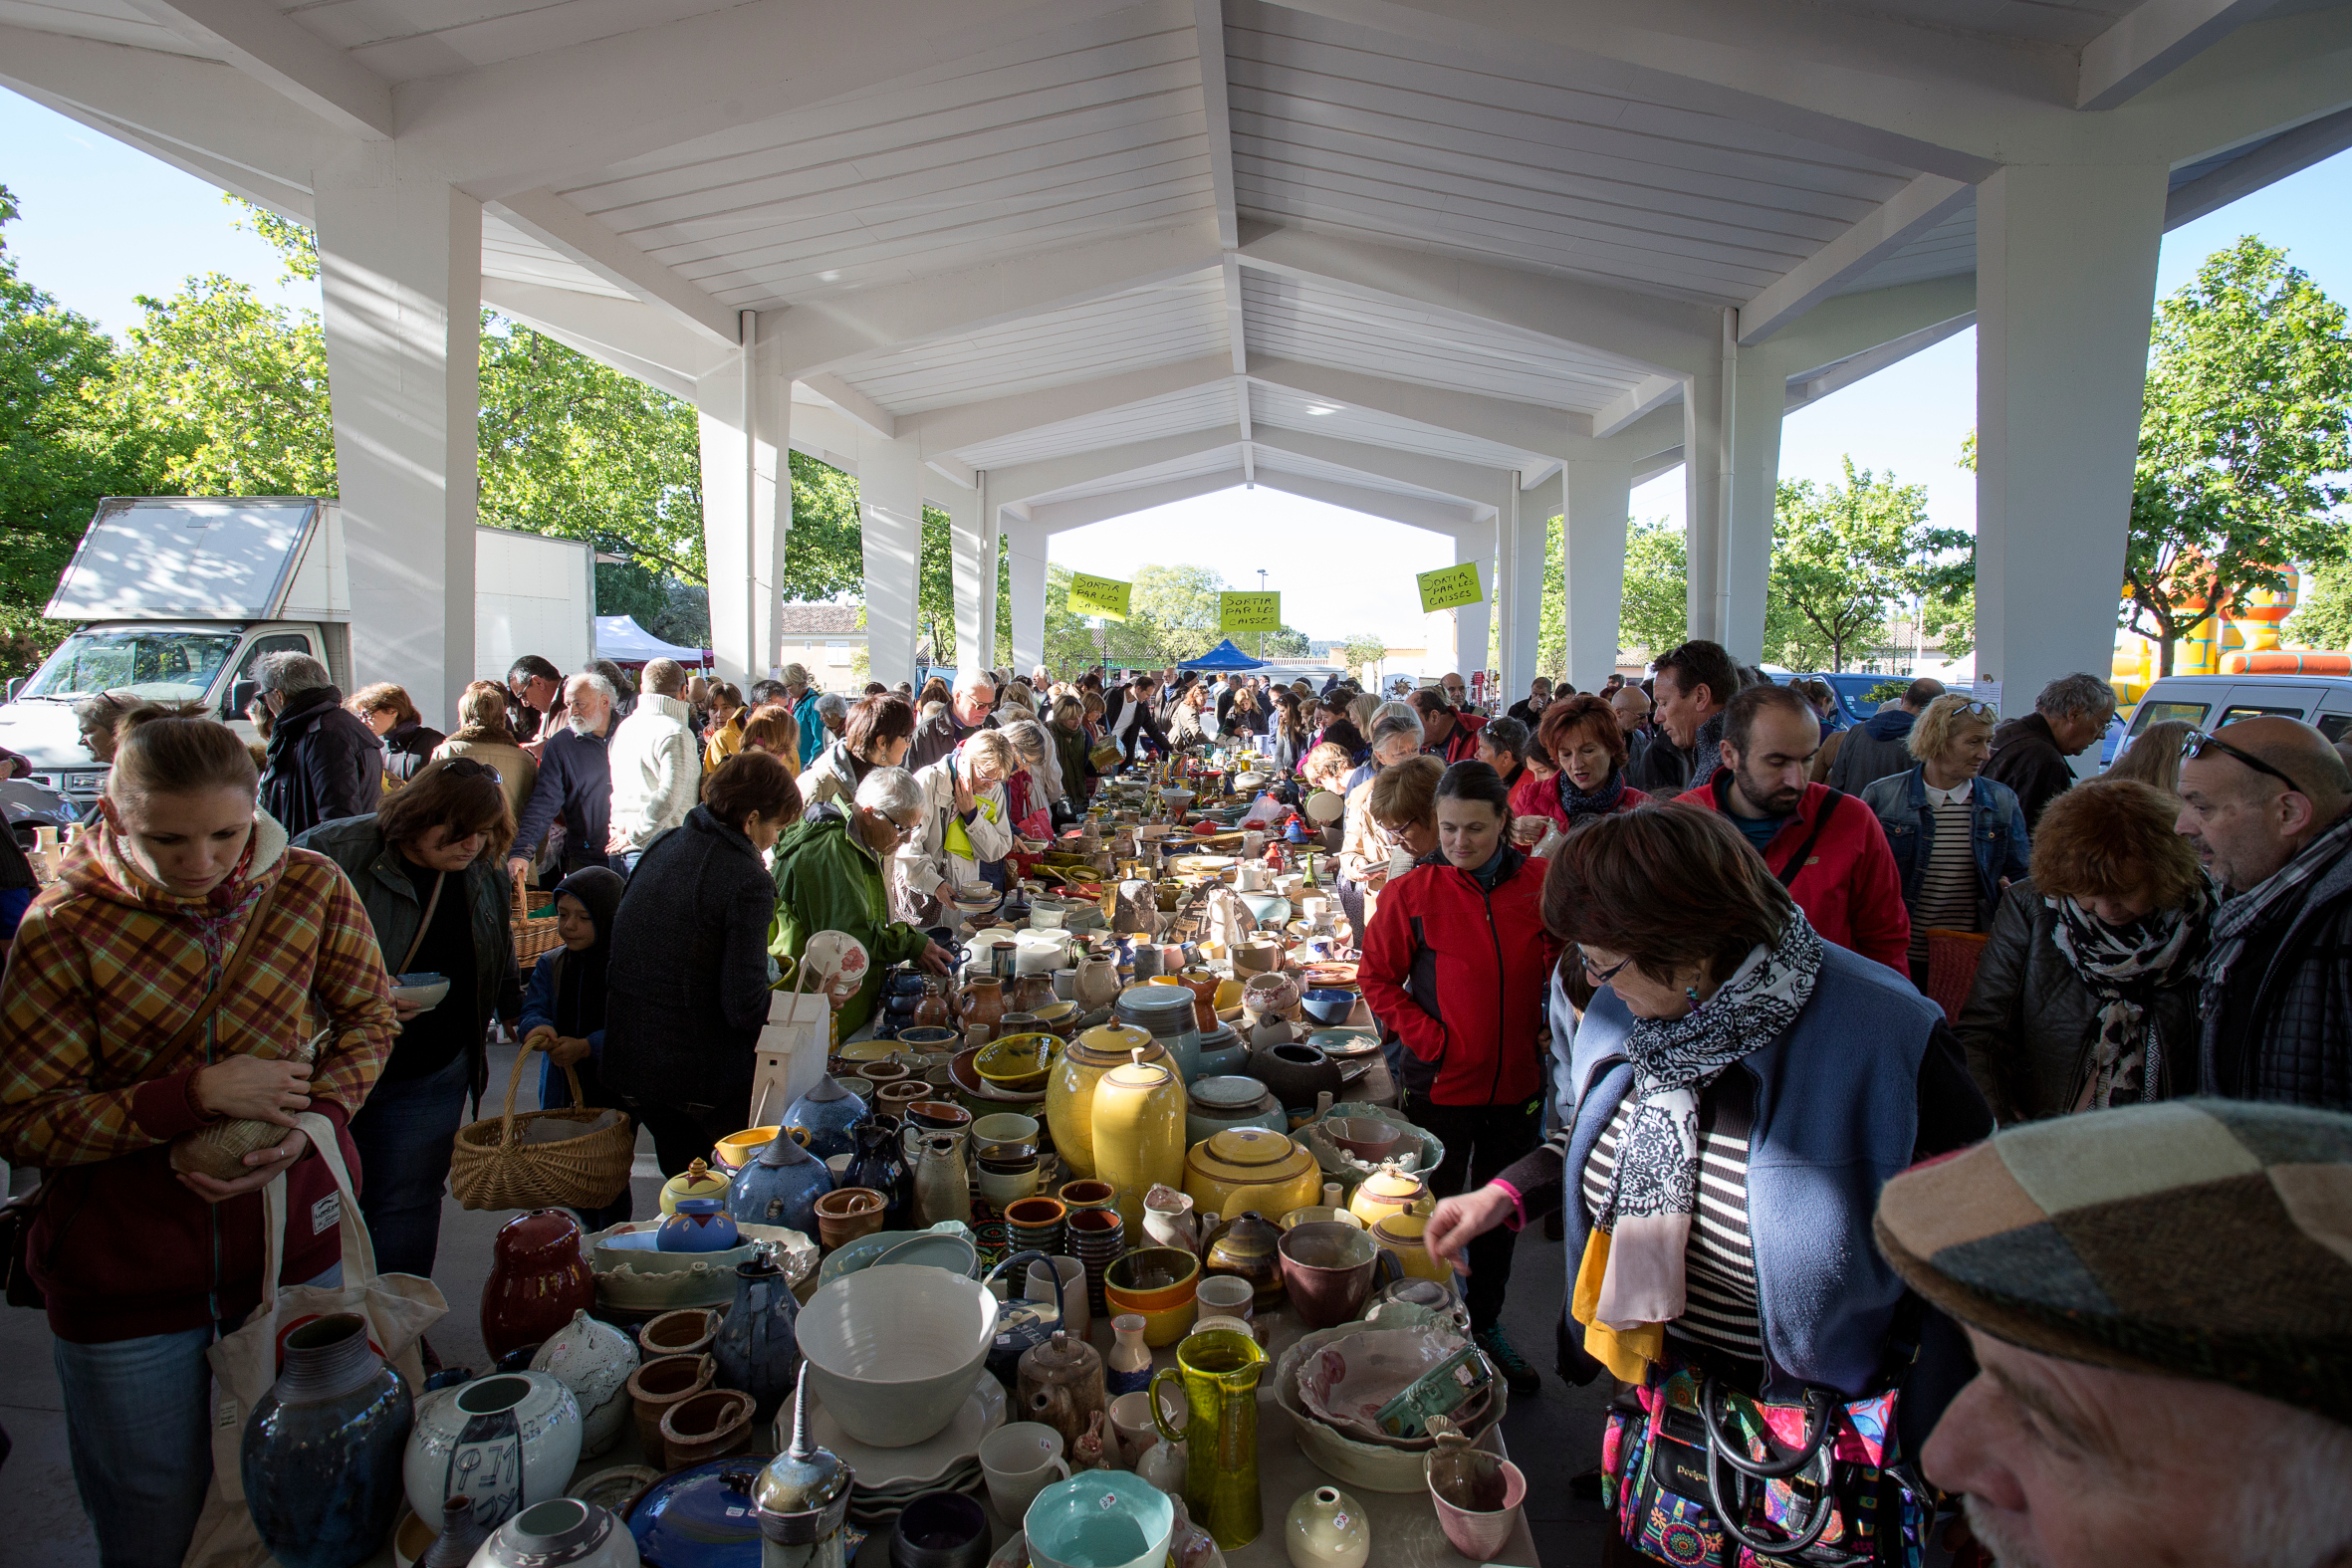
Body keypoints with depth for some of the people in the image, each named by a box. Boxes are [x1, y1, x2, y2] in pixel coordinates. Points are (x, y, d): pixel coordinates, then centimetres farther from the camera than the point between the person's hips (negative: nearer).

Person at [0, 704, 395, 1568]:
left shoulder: (311, 888, -10)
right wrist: (197, 1095, -24)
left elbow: (368, 1015, 3)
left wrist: (319, 1114, -14)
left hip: (296, 1239, 2)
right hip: (127, 1272, -2)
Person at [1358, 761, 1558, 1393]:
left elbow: (1561, 956, 11)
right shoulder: (1412, 891, -13)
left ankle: (1486, 1324, 42)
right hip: (1440, 1085, -3)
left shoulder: (1538, 882, -5)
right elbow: (1377, 979, -7)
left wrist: (1547, 1025, -1)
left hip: (1517, 1083, 3)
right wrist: (1431, 1040, -16)